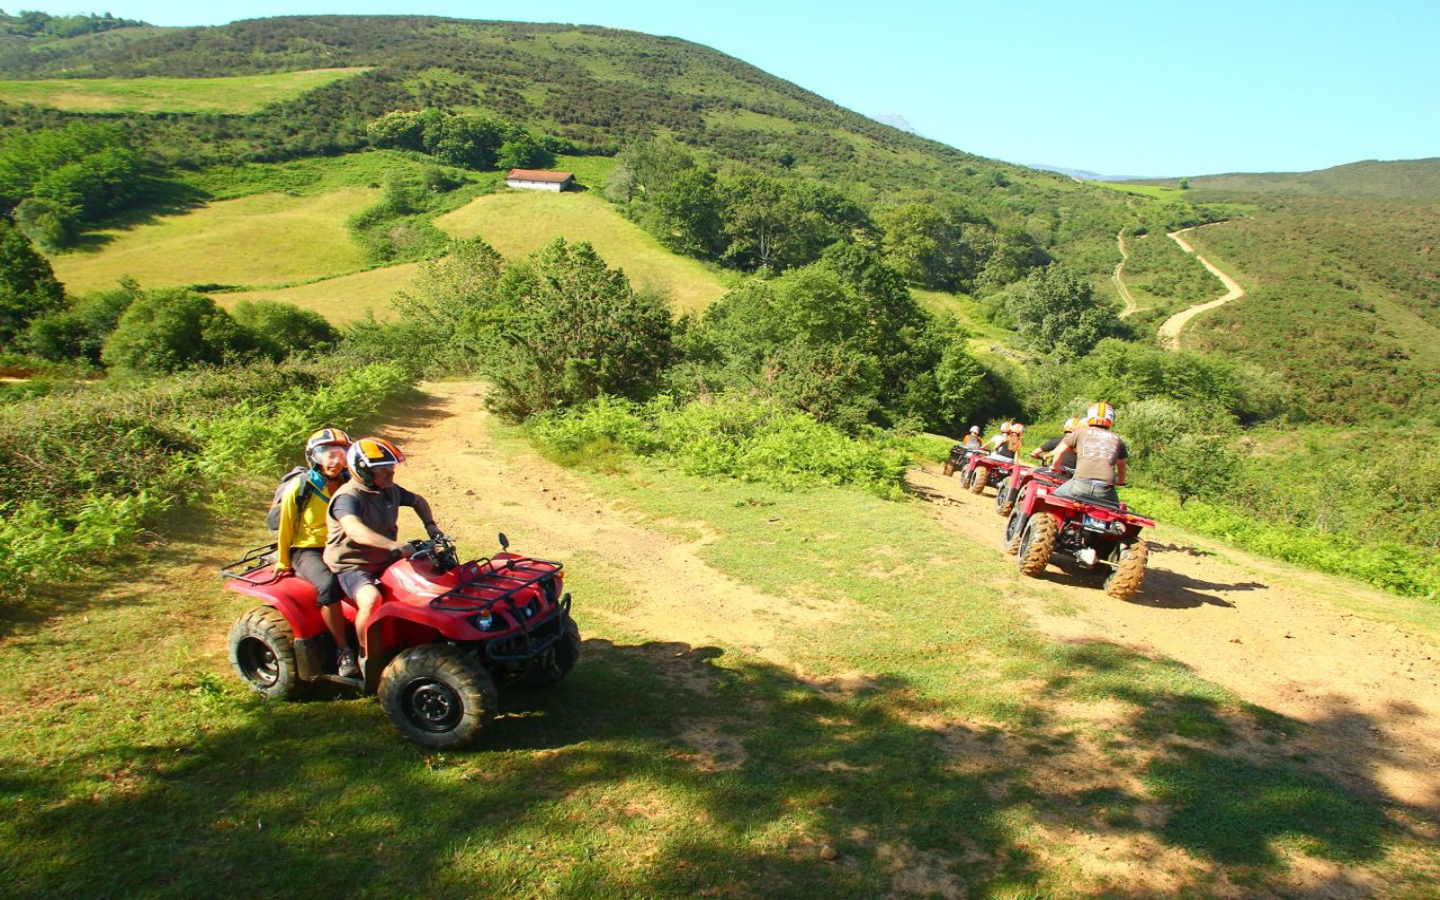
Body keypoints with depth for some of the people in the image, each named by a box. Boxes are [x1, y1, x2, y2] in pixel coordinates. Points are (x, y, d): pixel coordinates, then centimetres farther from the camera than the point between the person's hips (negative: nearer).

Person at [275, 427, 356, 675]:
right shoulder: (300, 489, -10)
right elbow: (285, 527, -2)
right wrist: (283, 563, 4)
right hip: (307, 551, -4)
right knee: (329, 585, -35)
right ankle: (343, 650, -24)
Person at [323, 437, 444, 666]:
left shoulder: (390, 491, 5)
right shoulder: (348, 497, -21)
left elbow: (417, 500, 26)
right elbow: (355, 531, -42)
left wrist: (430, 526, 9)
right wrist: (395, 546, -53)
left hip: (384, 562, 8)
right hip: (352, 566, -8)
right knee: (372, 600, -36)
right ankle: (366, 655, -13)